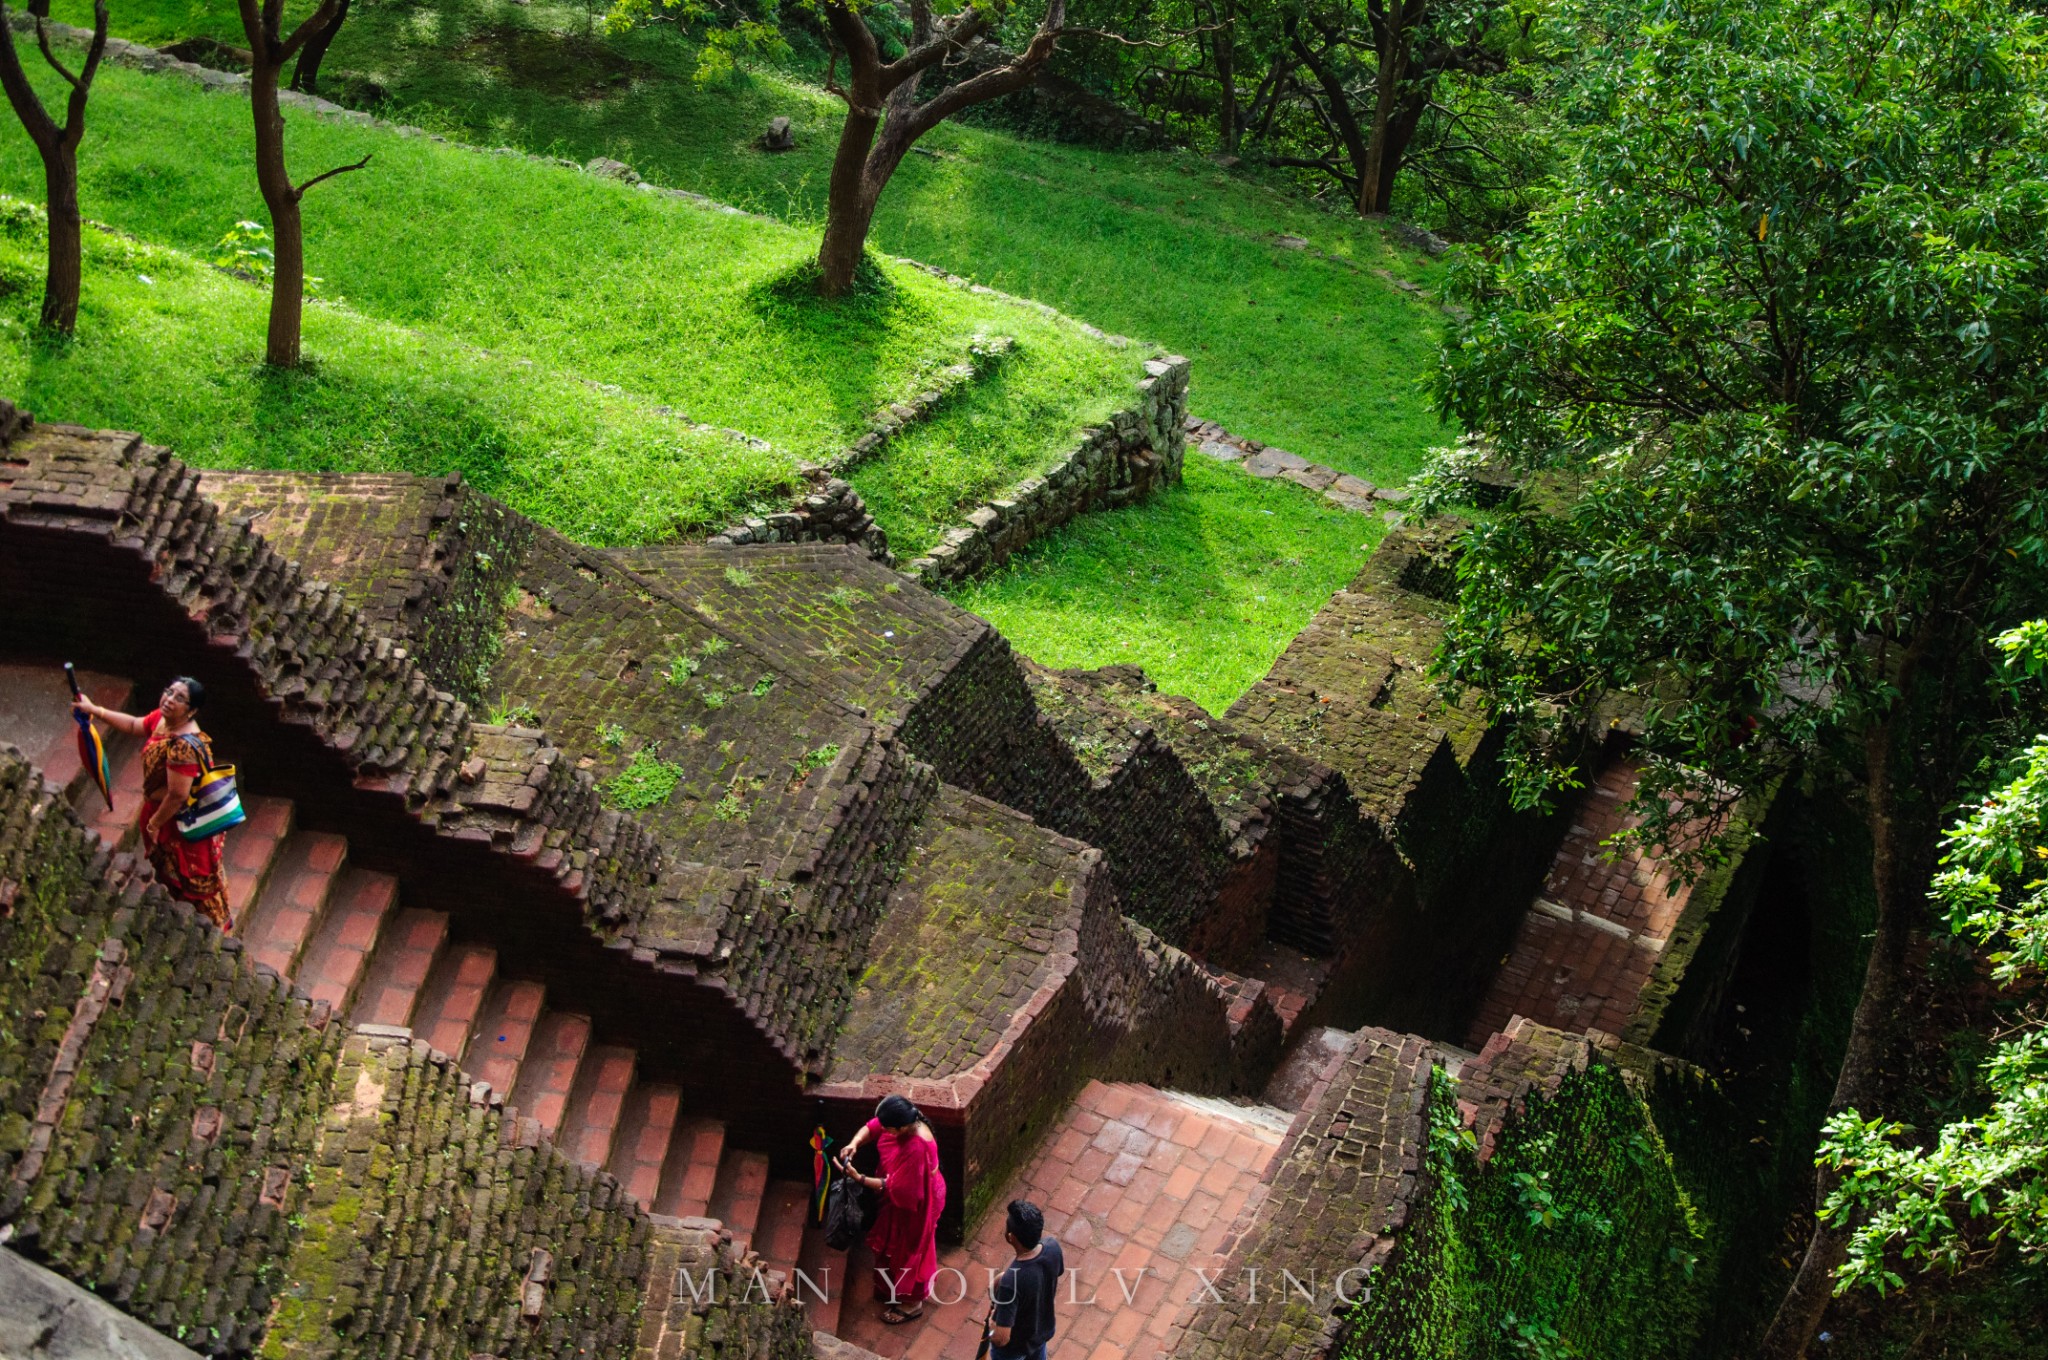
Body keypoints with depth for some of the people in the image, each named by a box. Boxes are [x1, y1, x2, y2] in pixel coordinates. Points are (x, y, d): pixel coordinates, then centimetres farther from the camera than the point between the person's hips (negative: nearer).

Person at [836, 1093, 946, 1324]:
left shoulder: (916, 1149, -42)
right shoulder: (905, 1120, -19)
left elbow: (895, 1188, -31)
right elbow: (871, 1127, -3)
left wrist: (858, 1178, -30)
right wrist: (854, 1143, -23)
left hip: (913, 1203, -8)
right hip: (903, 1193, 8)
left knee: (908, 1248, 14)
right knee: (896, 1244, 29)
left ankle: (912, 1302, 38)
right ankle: (897, 1288, 54)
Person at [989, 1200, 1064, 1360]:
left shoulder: (1011, 1282, -45)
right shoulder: (1052, 1247, -26)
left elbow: (1001, 1338, -37)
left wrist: (991, 1323, -14)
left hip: (1014, 1345, -5)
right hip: (1042, 1330, 5)